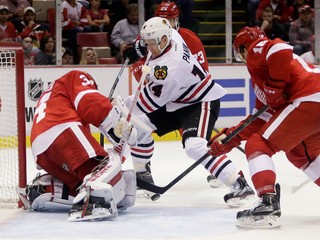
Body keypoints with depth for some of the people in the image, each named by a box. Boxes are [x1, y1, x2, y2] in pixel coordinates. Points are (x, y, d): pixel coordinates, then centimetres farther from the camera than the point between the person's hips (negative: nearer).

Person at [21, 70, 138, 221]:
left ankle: (38, 191, 3)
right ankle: (92, 202, -50)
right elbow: (90, 102, 1)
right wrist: (120, 123, 1)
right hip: (64, 130, -8)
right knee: (108, 163, -22)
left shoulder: (48, 96, 46)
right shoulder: (75, 77, 24)